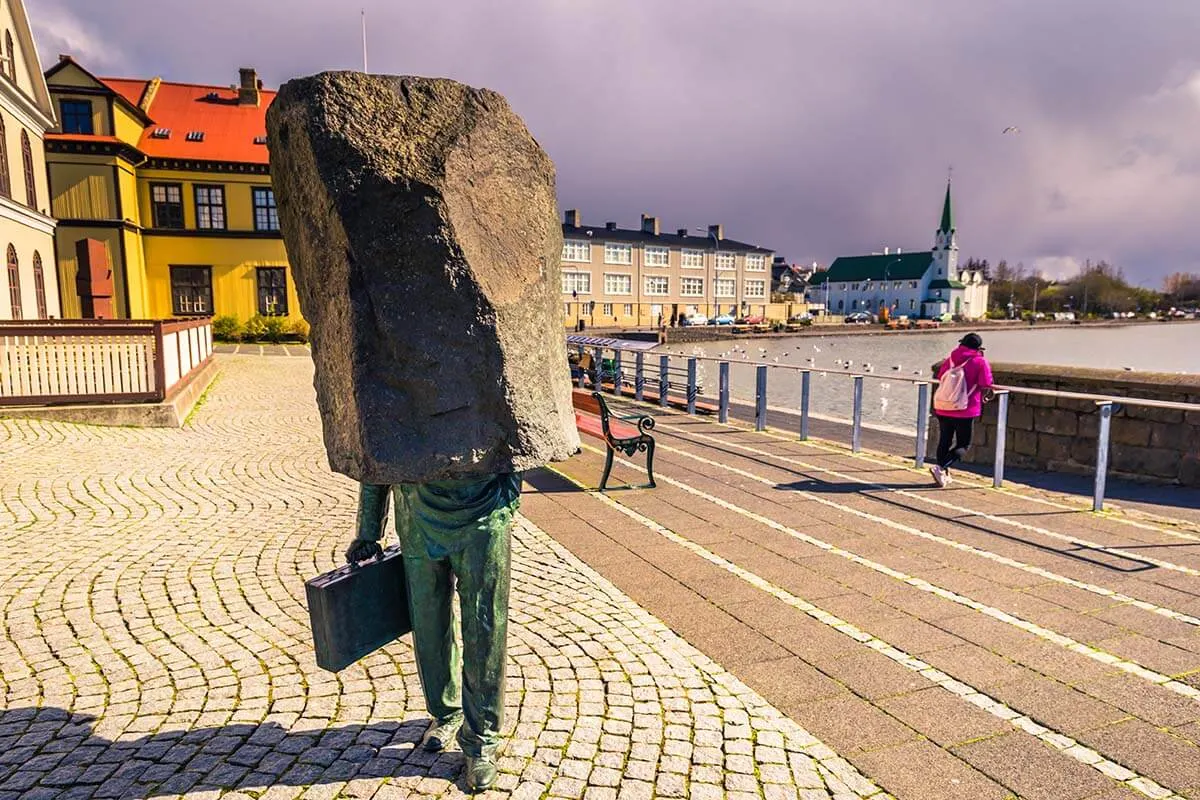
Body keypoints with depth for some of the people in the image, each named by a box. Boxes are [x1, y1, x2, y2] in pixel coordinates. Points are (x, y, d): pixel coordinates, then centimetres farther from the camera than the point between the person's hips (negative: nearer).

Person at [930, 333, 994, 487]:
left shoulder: (950, 359, 7)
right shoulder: (981, 362, -6)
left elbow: (940, 379, 17)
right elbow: (985, 387, -10)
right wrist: (984, 397, 10)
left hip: (943, 409, 5)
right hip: (965, 410, -4)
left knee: (944, 442, 16)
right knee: (963, 445, 5)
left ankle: (944, 475, 22)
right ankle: (940, 467, -15)